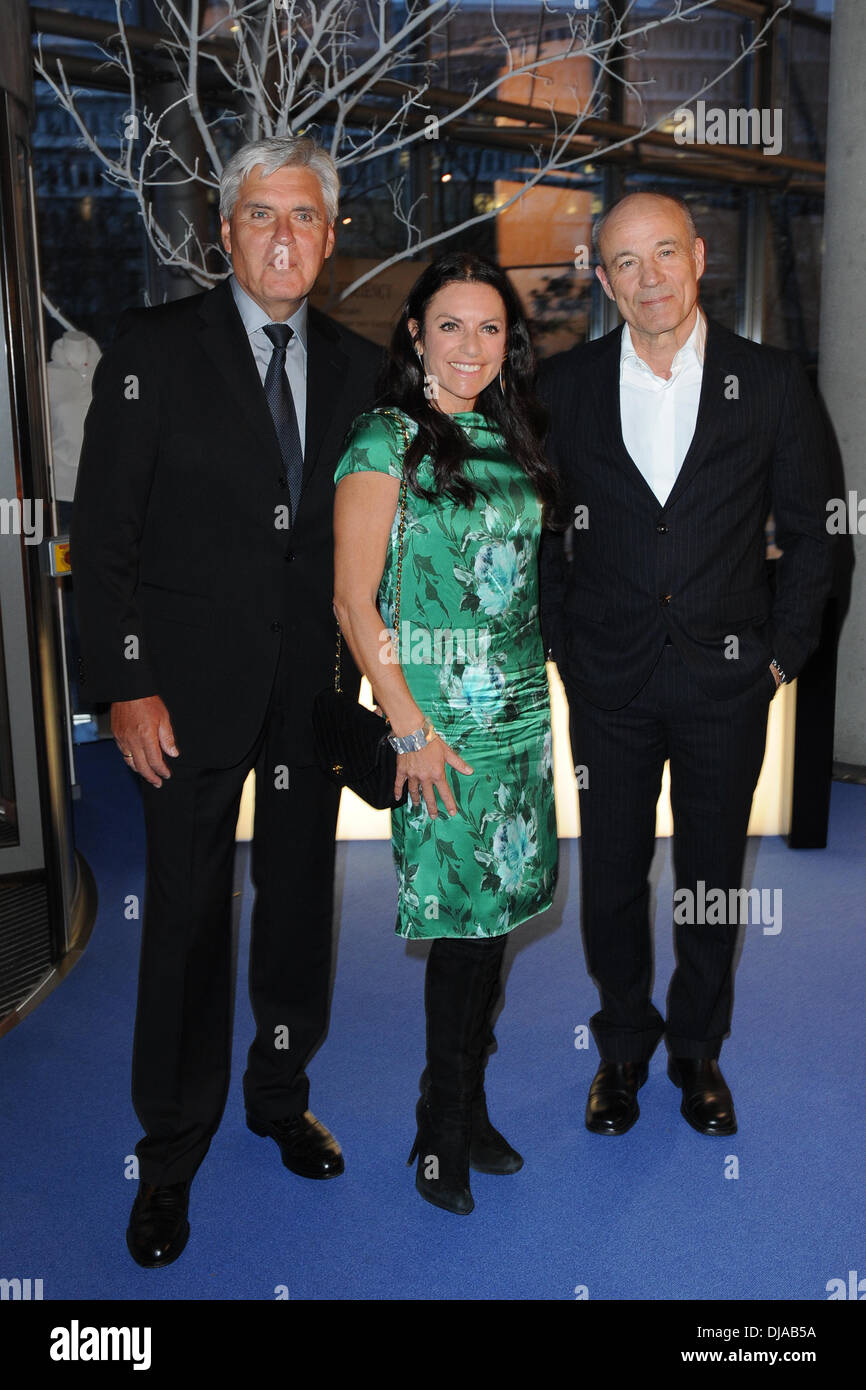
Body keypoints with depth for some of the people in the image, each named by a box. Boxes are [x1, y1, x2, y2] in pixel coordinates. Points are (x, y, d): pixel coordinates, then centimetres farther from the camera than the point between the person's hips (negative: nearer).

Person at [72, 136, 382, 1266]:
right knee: (187, 917, 5)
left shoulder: (358, 365, 7)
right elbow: (104, 529, -6)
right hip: (191, 690, -3)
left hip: (315, 688, 4)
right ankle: (172, 1153, 25)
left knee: (301, 899, 15)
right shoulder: (154, 347, -4)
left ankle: (280, 1093, 38)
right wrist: (126, 684, -12)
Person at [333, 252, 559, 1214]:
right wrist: (409, 728, -13)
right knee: (465, 921, -2)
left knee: (492, 915, 11)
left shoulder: (510, 439, 13)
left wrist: (538, 694, 11)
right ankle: (444, 1132, 18)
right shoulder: (386, 441, -6)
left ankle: (465, 1113, 27)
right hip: (440, 718, -6)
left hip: (521, 710, 6)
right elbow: (354, 599, -10)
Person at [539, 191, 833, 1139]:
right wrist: (560, 644, 3)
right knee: (610, 878, 9)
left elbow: (810, 530, 4)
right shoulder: (564, 386, 1)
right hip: (609, 680, 1)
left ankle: (698, 1051, 34)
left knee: (713, 877, 12)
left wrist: (783, 653, 0)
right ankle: (623, 1050, 32)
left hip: (728, 679, 0)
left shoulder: (772, 383, -1)